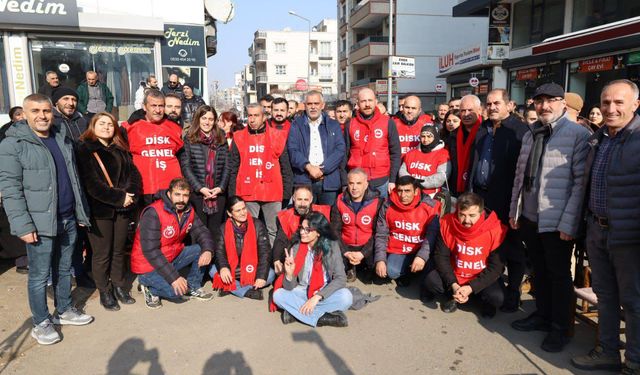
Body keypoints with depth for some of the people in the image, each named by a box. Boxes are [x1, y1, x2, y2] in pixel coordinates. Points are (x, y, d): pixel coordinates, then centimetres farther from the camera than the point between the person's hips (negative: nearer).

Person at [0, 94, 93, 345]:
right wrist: (23, 225, -18)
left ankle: (64, 310, 33)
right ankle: (41, 323, 20)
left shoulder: (63, 139, 11)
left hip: (68, 219, 6)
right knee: (39, 275, 5)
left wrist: (81, 212, 14)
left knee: (64, 270, 17)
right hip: (40, 223, -5)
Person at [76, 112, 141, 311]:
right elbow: (91, 183, -15)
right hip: (99, 210, -5)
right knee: (102, 254, 5)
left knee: (119, 250, 14)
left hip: (122, 208, 5)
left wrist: (130, 194, -12)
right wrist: (119, 198, -17)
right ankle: (104, 292, 19)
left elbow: (134, 174, 6)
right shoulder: (84, 149, -5)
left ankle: (119, 286, 28)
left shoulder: (120, 150, 13)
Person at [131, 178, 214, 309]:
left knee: (202, 250, -8)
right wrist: (174, 277, -32)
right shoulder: (153, 213, -25)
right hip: (148, 266, -7)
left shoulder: (188, 211, -3)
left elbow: (202, 232, -1)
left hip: (172, 258, 7)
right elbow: (150, 251, -28)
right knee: (177, 291, -26)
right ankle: (149, 288, 4)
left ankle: (193, 288, 8)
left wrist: (208, 250, -25)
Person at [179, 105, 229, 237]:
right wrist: (200, 188, -13)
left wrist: (221, 187, -6)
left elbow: (226, 166, 8)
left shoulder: (221, 140, 12)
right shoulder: (189, 139, 3)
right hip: (197, 194, -3)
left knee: (216, 232, 7)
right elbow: (185, 166, -4)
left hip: (218, 194, 3)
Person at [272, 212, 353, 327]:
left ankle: (295, 312, -23)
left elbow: (340, 279, -17)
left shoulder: (331, 246, -12)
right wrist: (289, 274, -31)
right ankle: (323, 317, -24)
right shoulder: (296, 248, -8)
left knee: (346, 297, -30)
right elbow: (289, 288, -9)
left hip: (325, 294, -1)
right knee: (278, 294, -25)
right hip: (302, 293, 2)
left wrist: (317, 297, -26)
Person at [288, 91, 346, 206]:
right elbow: (292, 150, 0)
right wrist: (309, 167, -15)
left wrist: (322, 169, -10)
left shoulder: (334, 125, 13)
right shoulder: (296, 125, 11)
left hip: (329, 180, 1)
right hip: (304, 180, -1)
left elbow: (340, 150, 2)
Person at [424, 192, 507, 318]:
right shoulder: (447, 223, -16)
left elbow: (495, 267, -17)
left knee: (496, 298, -29)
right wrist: (453, 285, -22)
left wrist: (471, 288, -26)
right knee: (430, 281, -22)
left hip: (482, 278, -2)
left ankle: (487, 302, 9)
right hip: (454, 275, 2)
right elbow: (441, 256, -11)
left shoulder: (495, 230, -22)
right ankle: (454, 296, 8)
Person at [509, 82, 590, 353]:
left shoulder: (578, 134, -9)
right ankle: (542, 315, 35)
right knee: (539, 271, 18)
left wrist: (568, 222, -18)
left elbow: (581, 181, -14)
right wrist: (514, 210, 12)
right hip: (529, 217, 6)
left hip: (557, 222, -6)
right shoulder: (530, 135, 12)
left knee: (558, 275, 8)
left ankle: (560, 328, 25)